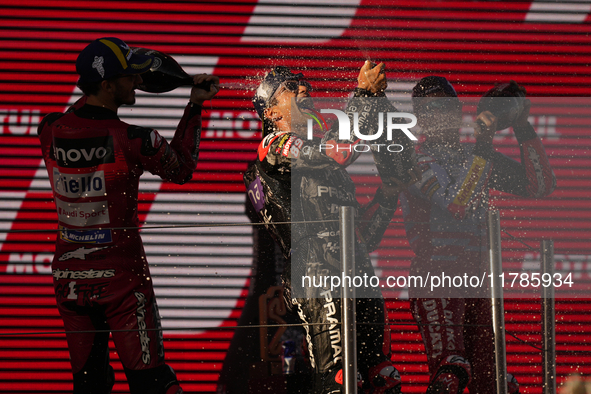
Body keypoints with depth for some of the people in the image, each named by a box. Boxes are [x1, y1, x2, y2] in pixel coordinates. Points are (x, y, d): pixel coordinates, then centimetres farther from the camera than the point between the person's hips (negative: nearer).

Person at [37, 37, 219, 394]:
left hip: (68, 275, 5)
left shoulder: (50, 132, -5)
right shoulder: (133, 141, -18)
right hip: (121, 277, -5)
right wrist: (195, 107, 7)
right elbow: (182, 169, 1)